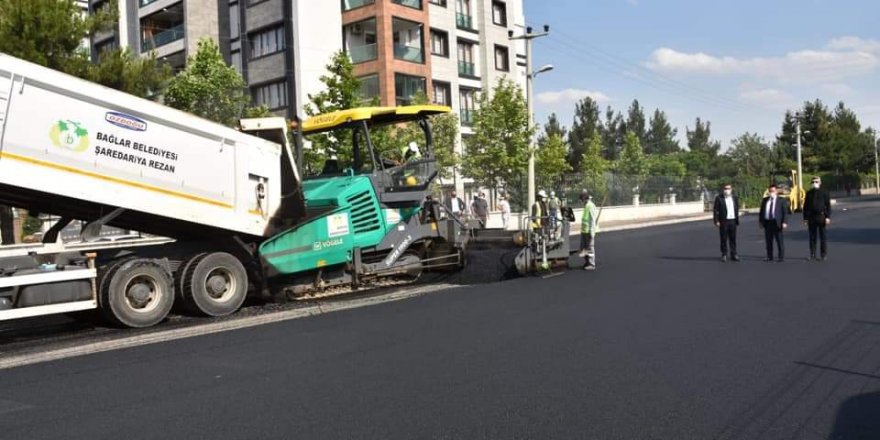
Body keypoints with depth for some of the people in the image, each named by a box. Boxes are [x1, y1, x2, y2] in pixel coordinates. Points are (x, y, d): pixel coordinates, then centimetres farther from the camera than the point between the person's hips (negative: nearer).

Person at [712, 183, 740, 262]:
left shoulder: (735, 198, 12)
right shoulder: (719, 198, -2)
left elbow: (737, 210, 14)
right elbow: (715, 210, -4)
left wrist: (737, 221, 9)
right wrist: (716, 221, -11)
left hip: (733, 221, 3)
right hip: (723, 221, -3)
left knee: (733, 239, 6)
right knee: (724, 239, 1)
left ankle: (733, 254, 12)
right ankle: (724, 255, 8)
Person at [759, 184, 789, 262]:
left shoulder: (782, 200, 2)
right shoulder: (765, 200, 13)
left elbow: (785, 212, -3)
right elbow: (761, 212, 16)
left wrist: (784, 222, -13)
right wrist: (761, 221, 9)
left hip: (777, 223, -4)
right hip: (767, 223, 4)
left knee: (779, 241, 0)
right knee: (768, 241, 7)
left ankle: (781, 257, 5)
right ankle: (769, 257, 15)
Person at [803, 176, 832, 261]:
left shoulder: (824, 193, 1)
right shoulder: (809, 193, 10)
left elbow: (828, 205, -2)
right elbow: (805, 206, 12)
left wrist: (828, 217, -9)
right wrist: (805, 218, 7)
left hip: (821, 216, -3)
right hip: (811, 217, 3)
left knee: (823, 236, 2)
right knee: (812, 236, 5)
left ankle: (824, 255, 8)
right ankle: (812, 255, 10)